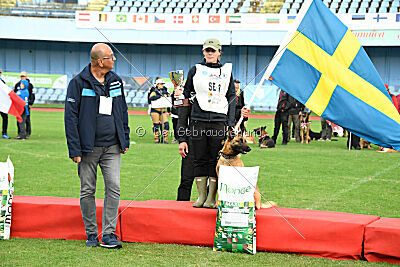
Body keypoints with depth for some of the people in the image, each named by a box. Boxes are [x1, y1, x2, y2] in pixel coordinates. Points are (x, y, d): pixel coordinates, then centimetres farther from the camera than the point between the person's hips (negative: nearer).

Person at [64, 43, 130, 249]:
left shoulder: (116, 81, 10)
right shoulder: (79, 83, -5)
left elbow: (123, 112, 19)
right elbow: (71, 117, -6)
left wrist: (125, 140, 14)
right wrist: (74, 149, -11)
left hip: (112, 147, 3)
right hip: (89, 147, -3)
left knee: (113, 187, -7)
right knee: (87, 191, 4)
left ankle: (109, 234, -3)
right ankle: (91, 234, 16)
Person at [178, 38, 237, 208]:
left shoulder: (226, 71, 12)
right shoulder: (195, 70, 11)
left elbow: (232, 98, 11)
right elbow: (186, 95, 12)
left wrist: (230, 124, 2)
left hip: (219, 121, 0)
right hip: (198, 120, 0)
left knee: (216, 161, -3)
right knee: (200, 160, 0)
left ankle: (211, 198, 2)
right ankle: (201, 196, 8)